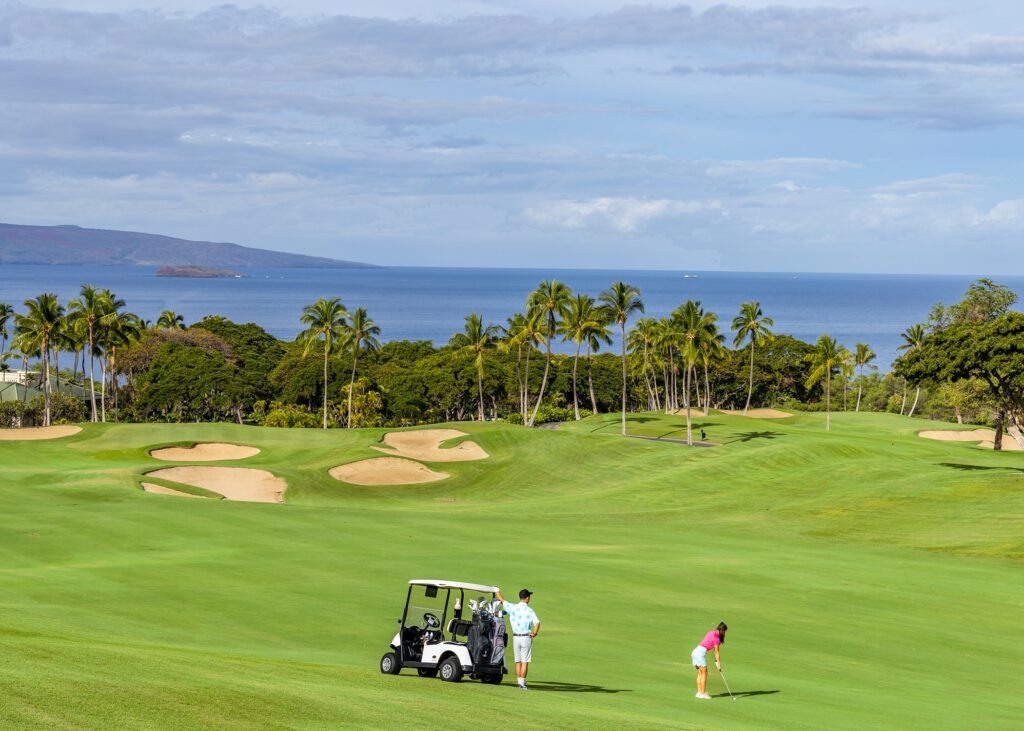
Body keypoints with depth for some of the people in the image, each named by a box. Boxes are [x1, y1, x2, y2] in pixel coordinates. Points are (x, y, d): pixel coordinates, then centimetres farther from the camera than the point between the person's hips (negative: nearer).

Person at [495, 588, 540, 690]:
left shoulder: (512, 608, -1)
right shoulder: (529, 610, -8)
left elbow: (501, 599, 10)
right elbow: (537, 623, -20)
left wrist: (496, 590, 25)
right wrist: (534, 633, -10)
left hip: (516, 637, 3)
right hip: (526, 637, -3)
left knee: (518, 661, 11)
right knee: (525, 662, -1)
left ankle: (519, 682, 11)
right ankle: (522, 682, -5)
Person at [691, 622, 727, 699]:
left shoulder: (712, 633, 14)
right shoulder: (716, 638, -11)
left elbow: (715, 649, 17)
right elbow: (716, 652, -4)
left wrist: (716, 660, 18)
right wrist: (719, 664, 4)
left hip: (695, 651, 9)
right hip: (701, 653, -9)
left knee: (700, 673, 13)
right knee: (704, 673, -1)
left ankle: (699, 692, 15)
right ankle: (702, 694, 0)